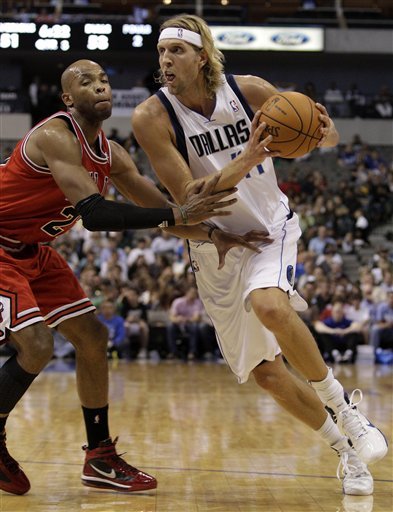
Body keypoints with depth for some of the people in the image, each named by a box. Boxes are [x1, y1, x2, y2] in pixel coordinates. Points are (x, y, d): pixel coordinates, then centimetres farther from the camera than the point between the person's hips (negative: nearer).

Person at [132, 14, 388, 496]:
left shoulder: (250, 91, -12)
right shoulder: (152, 117, -17)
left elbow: (318, 136, 3)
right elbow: (187, 198, -22)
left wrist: (326, 132, -22)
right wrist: (246, 160, -35)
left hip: (270, 228, -1)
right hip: (216, 245, 1)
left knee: (270, 306, -34)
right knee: (266, 373, 2)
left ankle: (342, 404, -11)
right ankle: (345, 449, 24)